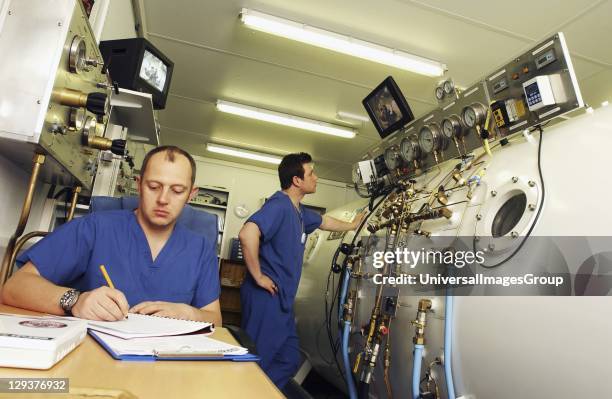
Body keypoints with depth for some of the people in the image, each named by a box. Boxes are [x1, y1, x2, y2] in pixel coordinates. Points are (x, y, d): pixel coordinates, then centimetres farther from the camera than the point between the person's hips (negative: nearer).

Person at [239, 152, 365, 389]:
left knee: (288, 361, 17)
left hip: (283, 299, 10)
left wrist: (352, 226, 43)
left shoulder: (299, 210, 13)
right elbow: (247, 234, -34)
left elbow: (323, 222, 33)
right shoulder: (279, 205, -19)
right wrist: (258, 276, -25)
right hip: (265, 297, -10)